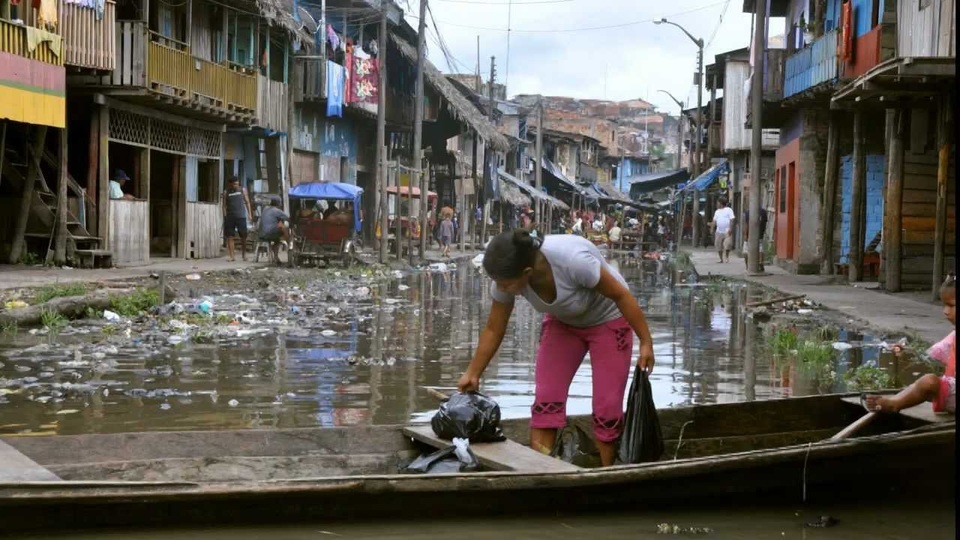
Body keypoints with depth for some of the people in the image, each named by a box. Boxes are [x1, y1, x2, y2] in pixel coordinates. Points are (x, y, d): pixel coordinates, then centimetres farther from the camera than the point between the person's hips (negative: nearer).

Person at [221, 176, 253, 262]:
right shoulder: (226, 192, 7)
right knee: (230, 236, -4)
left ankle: (244, 254, 14)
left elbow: (247, 202, 11)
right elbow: (224, 205, 6)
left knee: (243, 236, 0)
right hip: (230, 216, 0)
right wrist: (225, 216, -3)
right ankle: (232, 255, -1)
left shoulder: (242, 190, 9)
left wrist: (250, 214, 4)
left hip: (241, 216, 0)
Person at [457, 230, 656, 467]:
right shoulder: (508, 276, -24)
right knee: (546, 400, -7)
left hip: (609, 320, -4)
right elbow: (493, 330, -8)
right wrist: (472, 374, -4)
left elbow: (622, 295, -26)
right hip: (563, 323, 4)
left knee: (607, 407, -7)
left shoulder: (573, 260, -41)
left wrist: (646, 343, -20)